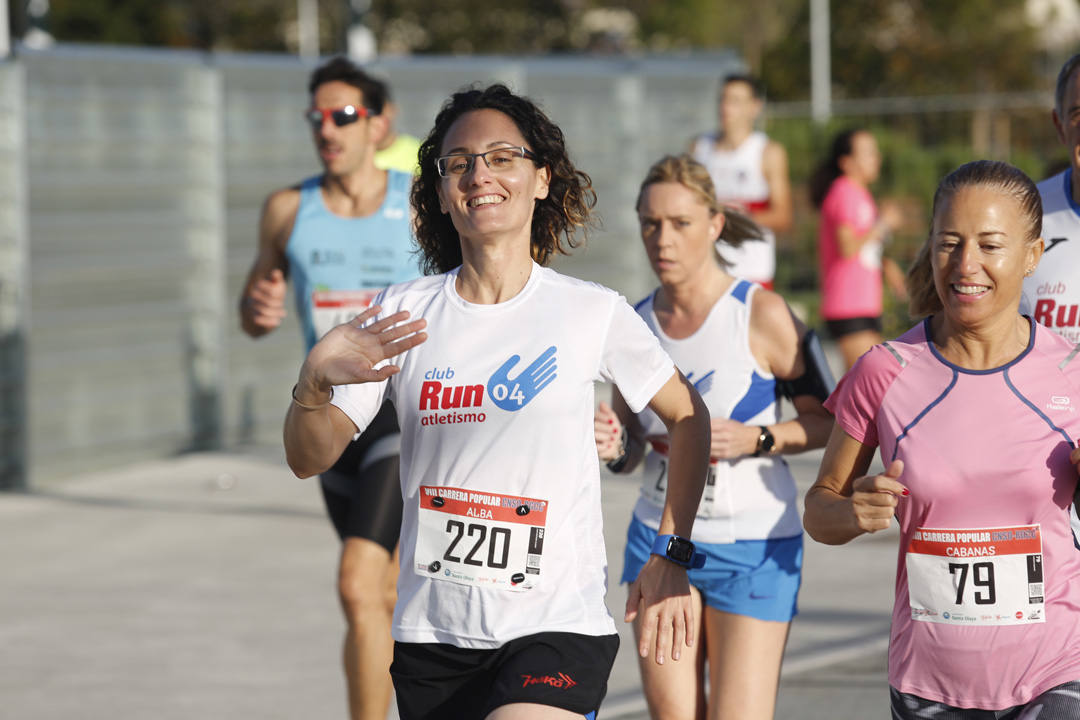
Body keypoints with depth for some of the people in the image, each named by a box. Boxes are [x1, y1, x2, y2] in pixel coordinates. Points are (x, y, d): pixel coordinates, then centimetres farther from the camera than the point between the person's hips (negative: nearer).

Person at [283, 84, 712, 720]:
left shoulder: (593, 313, -2)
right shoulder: (402, 312, 3)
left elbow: (687, 416, 13)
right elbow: (308, 459, 1)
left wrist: (672, 556, 7)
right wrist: (314, 382, -20)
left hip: (558, 626, -3)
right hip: (430, 635, 3)